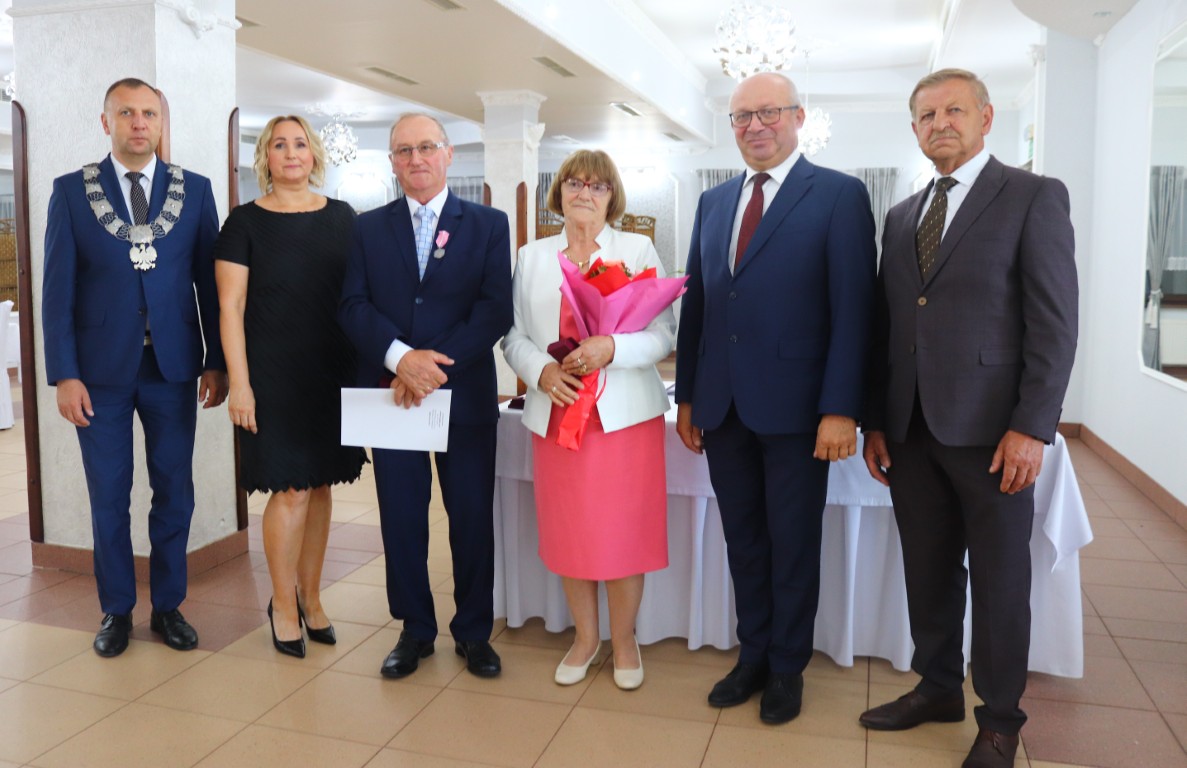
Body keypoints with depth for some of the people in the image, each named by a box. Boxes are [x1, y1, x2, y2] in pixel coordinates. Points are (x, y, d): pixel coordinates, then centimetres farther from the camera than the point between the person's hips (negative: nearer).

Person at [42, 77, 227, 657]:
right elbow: (57, 290, 0)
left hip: (173, 367, 1)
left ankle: (168, 606, 23)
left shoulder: (194, 190, 4)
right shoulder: (72, 191, 2)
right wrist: (63, 374, -6)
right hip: (101, 369, 0)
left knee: (174, 493, 8)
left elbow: (210, 281, 4)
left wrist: (217, 362, 0)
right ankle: (116, 610, 25)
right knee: (109, 497, 9)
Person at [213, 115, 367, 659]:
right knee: (291, 489, -3)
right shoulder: (246, 222, -1)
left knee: (320, 485, 10)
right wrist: (239, 384, -10)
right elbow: (230, 307, -4)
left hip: (333, 374, 3)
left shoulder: (342, 218, 8)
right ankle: (283, 603, 17)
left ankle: (310, 597, 26)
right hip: (274, 375, -3)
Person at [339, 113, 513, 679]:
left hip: (465, 393, -1)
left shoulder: (488, 225, 4)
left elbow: (495, 309, -6)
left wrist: (437, 365, -16)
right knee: (401, 519, 8)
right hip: (390, 392, 2)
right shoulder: (369, 228, 10)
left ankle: (473, 632, 22)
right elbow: (353, 305, -1)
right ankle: (415, 629, 25)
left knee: (473, 519, 6)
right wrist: (401, 357, -18)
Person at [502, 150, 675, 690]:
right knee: (567, 532, 8)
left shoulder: (640, 250, 3)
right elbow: (515, 335, 9)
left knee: (623, 532, 2)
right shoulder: (532, 257, 12)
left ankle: (624, 640, 24)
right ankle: (585, 636, 29)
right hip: (556, 415, 3)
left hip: (625, 415, -2)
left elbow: (663, 334, -4)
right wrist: (540, 371, -11)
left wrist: (612, 348, -22)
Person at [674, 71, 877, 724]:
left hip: (794, 409, -4)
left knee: (793, 545, 10)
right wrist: (687, 396, 10)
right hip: (722, 407, 5)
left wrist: (840, 409, -15)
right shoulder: (713, 202, 13)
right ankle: (753, 656, 32)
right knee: (743, 541, 15)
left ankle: (788, 668, 28)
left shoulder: (839, 196, -4)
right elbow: (695, 303, 13)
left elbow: (852, 309, -10)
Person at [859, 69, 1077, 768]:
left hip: (991, 432, -5)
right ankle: (939, 688, 33)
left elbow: (1055, 322, -9)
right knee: (929, 572, 14)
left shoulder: (1035, 197, -2)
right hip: (911, 431, 5)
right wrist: (875, 421, 9)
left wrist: (1031, 427, -15)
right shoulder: (902, 216, 15)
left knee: (1000, 581, 7)